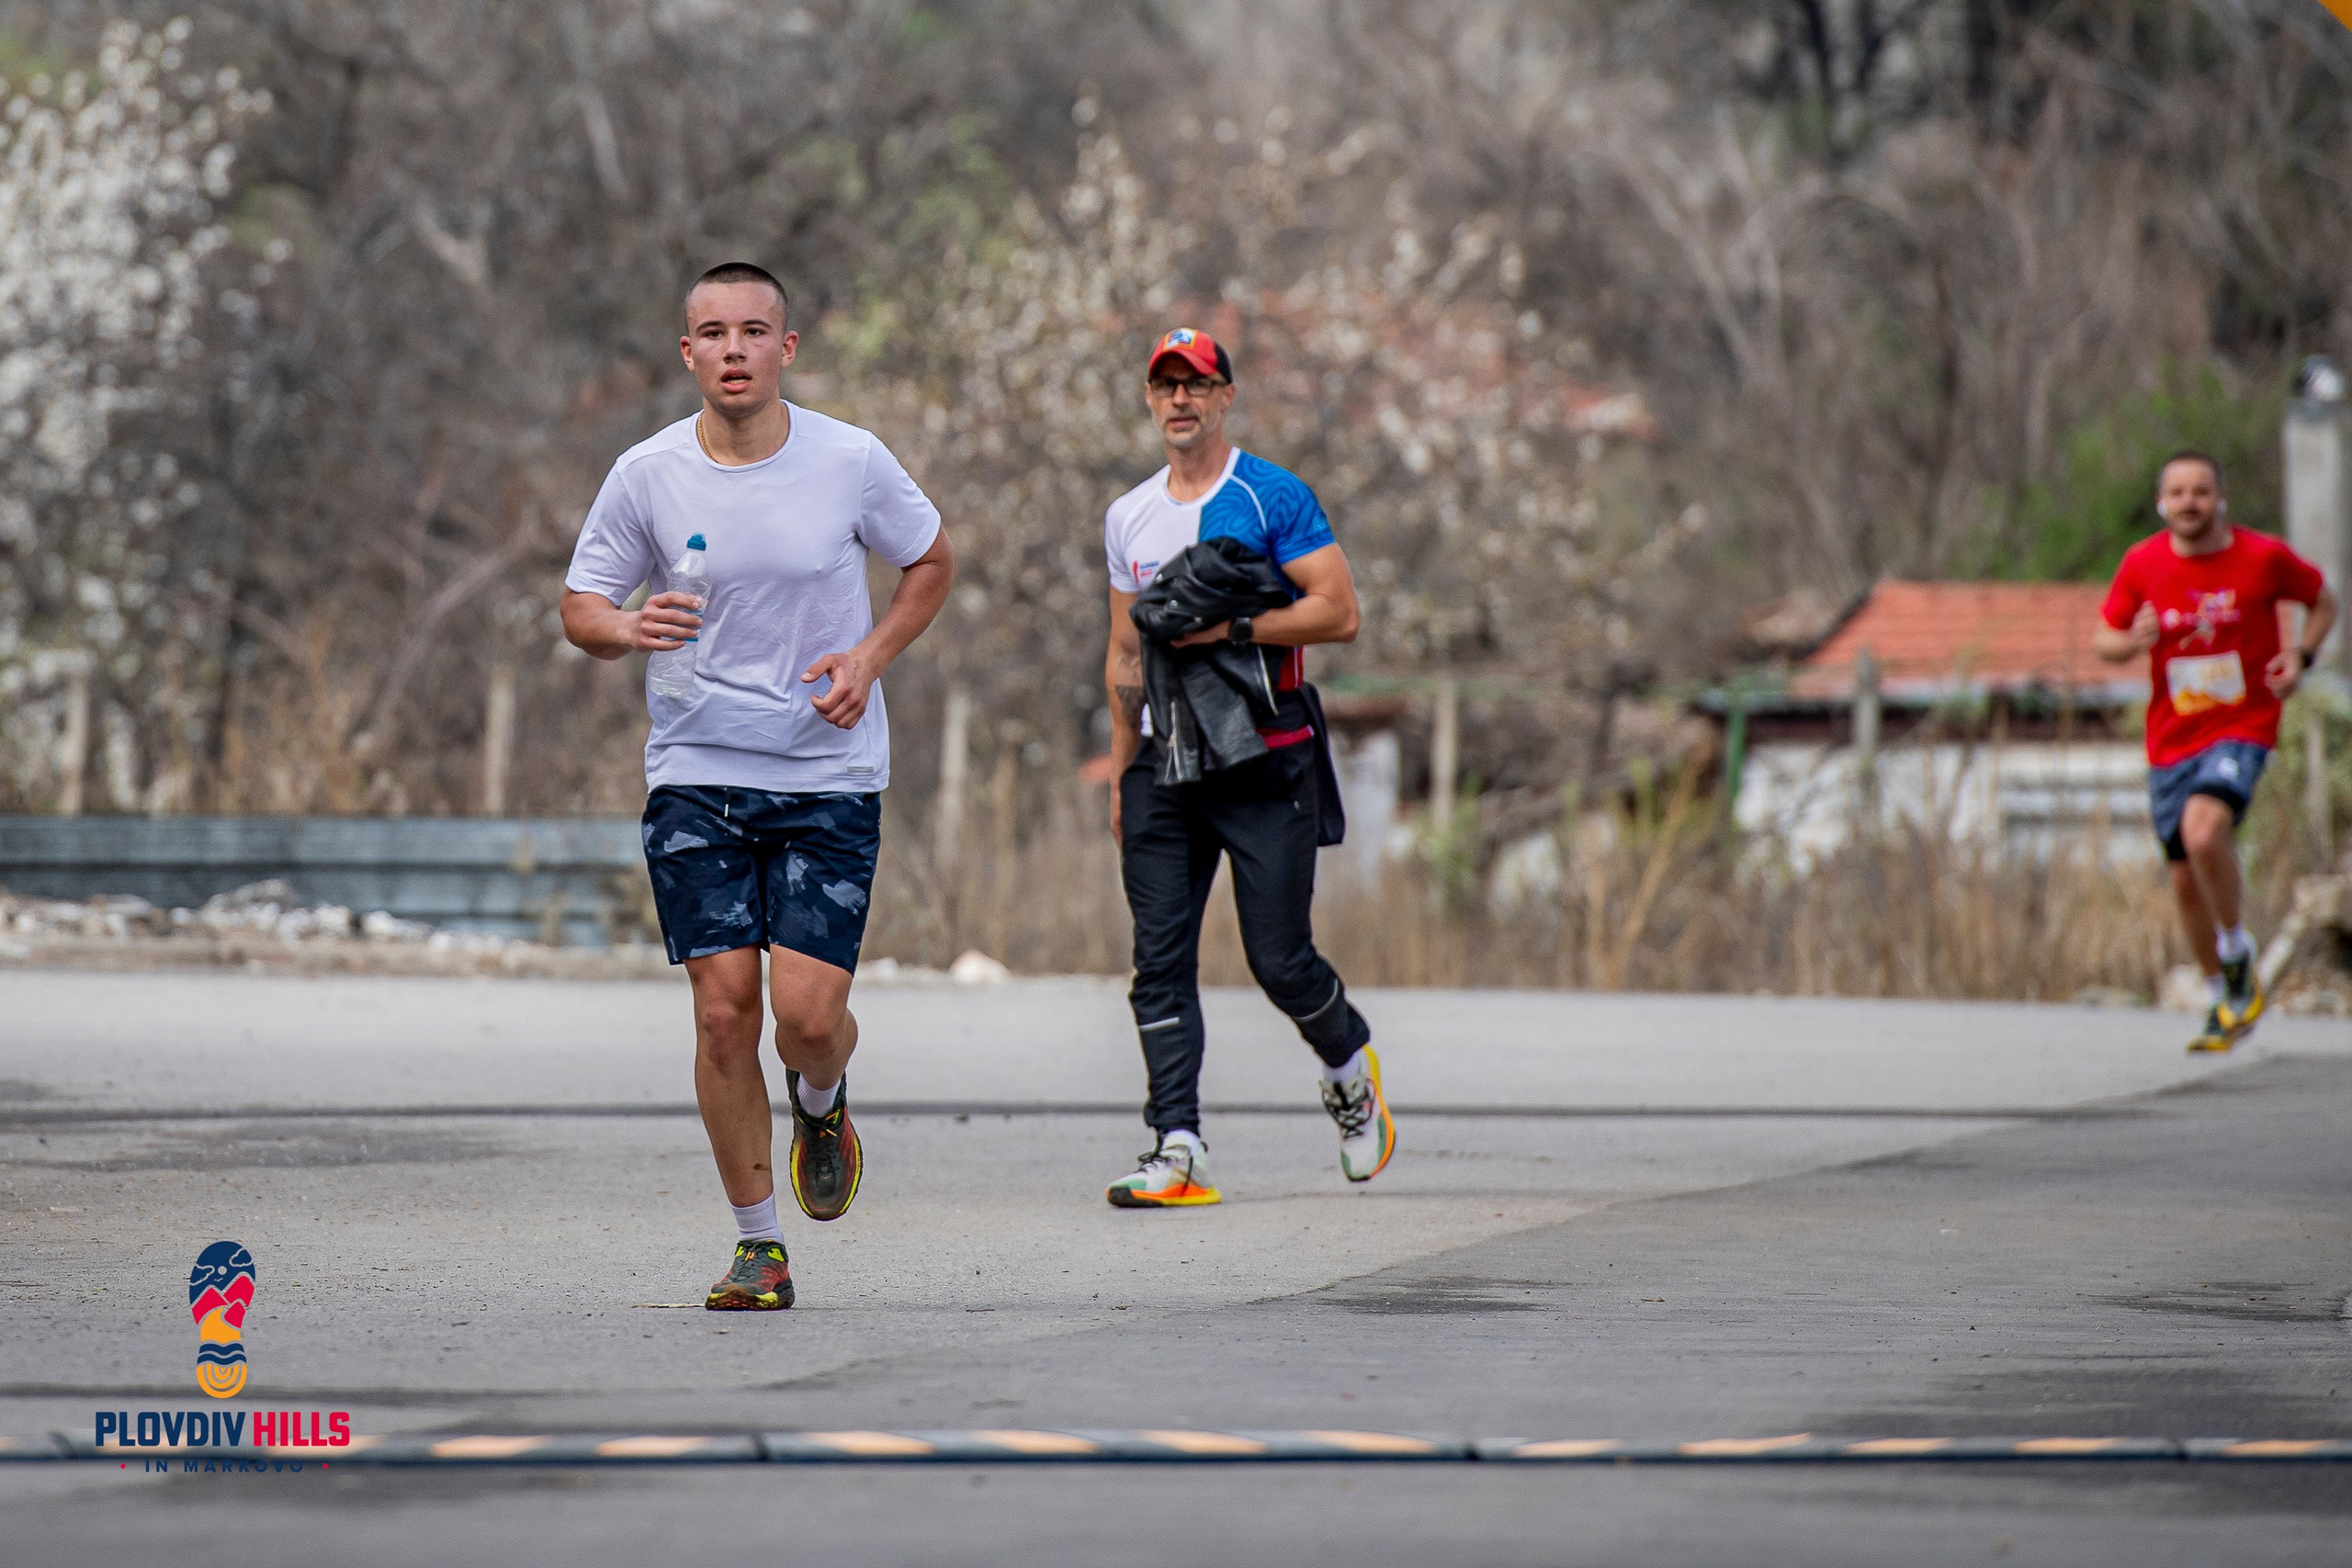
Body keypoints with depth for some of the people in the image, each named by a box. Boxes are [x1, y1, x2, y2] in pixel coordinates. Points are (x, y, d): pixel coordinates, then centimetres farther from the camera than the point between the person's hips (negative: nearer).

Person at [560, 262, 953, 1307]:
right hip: (695, 780, 1)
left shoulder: (852, 463, -4)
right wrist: (628, 627, -18)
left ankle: (821, 1105, 27)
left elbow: (931, 562, 12)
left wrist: (871, 655, -4)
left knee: (808, 1013, -11)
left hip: (830, 777, -1)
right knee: (723, 1010, -5)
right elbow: (581, 605, 6)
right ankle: (758, 1243, 9)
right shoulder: (647, 474, -3)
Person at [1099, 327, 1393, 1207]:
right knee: (1160, 964, -4)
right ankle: (1177, 1151, -6)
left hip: (1264, 760, -5)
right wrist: (1121, 776, 18)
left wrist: (1229, 628, -18)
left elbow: (1339, 613, -9)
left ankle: (1349, 1065, 27)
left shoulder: (1273, 498, -3)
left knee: (1280, 960, -4)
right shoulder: (1128, 518, 15)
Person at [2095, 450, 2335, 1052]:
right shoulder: (2143, 563, -1)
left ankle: (2238, 955, -7)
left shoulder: (2263, 557, -7)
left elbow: (2323, 602, 10)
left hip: (2242, 727, -4)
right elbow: (2103, 638, 7)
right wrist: (2133, 641, -17)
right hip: (2171, 738, 4)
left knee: (2204, 832, -30)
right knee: (2186, 881, 8)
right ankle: (2224, 1001, 28)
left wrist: (2301, 656, -8)